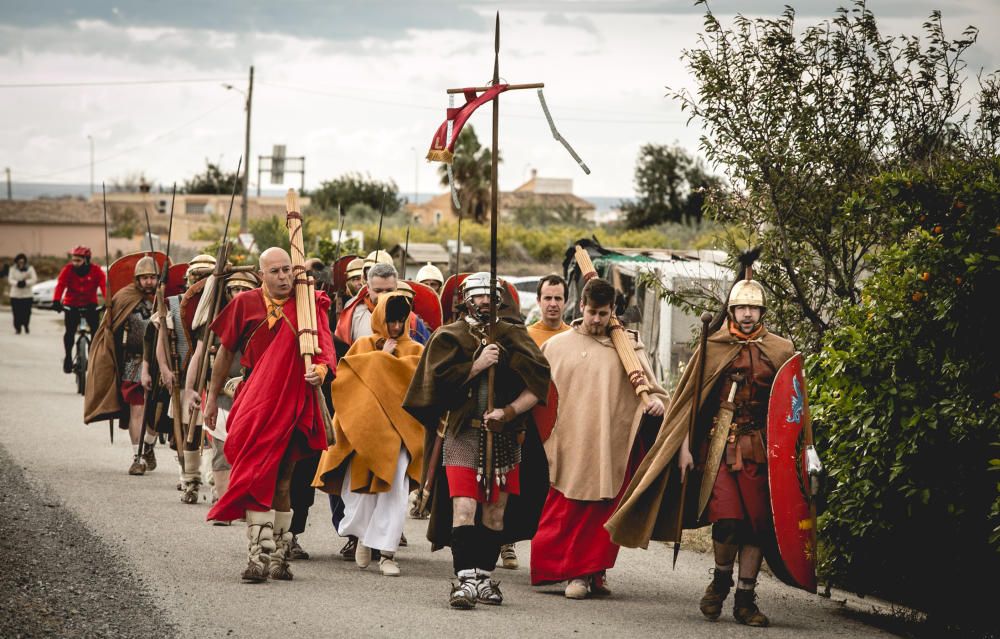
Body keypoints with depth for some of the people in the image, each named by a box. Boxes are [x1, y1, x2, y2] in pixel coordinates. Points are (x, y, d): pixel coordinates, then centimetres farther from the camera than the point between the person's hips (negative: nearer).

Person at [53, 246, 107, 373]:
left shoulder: (96, 271, -15)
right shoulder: (68, 270, -15)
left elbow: (104, 286, -26)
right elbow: (60, 285, -26)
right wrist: (56, 301, -43)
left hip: (90, 304, 0)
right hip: (71, 305, 0)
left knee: (95, 329, -13)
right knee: (70, 331, -11)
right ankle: (68, 357, 7)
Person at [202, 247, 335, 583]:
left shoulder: (309, 305, 1)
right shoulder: (245, 304, 2)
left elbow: (324, 345, -12)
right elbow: (225, 351, 11)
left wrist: (320, 369, -34)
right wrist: (213, 397, 14)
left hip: (293, 403, 1)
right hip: (254, 404, -1)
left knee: (282, 481, 10)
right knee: (257, 476, -12)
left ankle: (277, 557, 18)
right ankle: (260, 555, -17)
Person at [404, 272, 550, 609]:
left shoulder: (514, 337, 10)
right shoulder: (449, 337, 7)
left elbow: (538, 383, 1)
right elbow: (439, 381, -6)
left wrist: (509, 411, -12)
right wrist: (478, 364, -10)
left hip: (506, 437, 2)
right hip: (463, 434, -2)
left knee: (495, 512, 4)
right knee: (464, 508, -13)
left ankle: (484, 576, 14)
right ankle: (465, 579, -17)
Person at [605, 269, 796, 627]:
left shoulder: (780, 352, 7)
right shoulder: (713, 348, 5)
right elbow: (691, 401, 6)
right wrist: (685, 447, 1)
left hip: (760, 449, 2)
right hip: (719, 445, -2)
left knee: (757, 523, 0)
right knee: (726, 518, -16)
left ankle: (746, 599, 11)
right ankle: (721, 580, 10)